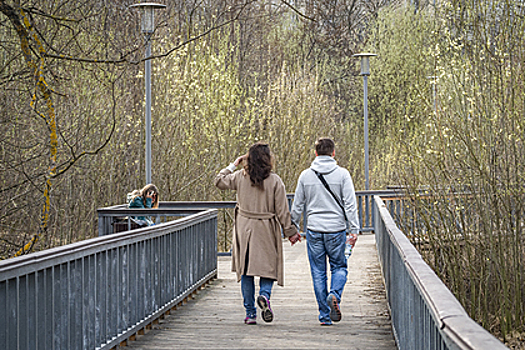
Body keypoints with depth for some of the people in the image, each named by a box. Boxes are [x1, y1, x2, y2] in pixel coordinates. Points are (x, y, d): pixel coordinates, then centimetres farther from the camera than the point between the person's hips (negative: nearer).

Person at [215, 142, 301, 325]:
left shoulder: (240, 177, -2)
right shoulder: (274, 181, -7)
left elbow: (219, 181, 15)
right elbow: (282, 210, -5)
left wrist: (233, 165, 21)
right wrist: (290, 232, 3)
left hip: (244, 229, 2)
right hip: (266, 231, -2)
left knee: (245, 270, 8)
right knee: (268, 266, 10)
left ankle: (250, 313, 7)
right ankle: (265, 294, -19)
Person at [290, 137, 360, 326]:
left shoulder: (305, 175, 2)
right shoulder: (342, 174, -3)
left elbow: (297, 205, 7)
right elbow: (350, 204, -7)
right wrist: (354, 229, -4)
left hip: (314, 230, 1)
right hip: (336, 229, -1)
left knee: (318, 272, 7)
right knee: (339, 266, 13)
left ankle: (324, 315, 6)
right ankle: (334, 295, -16)